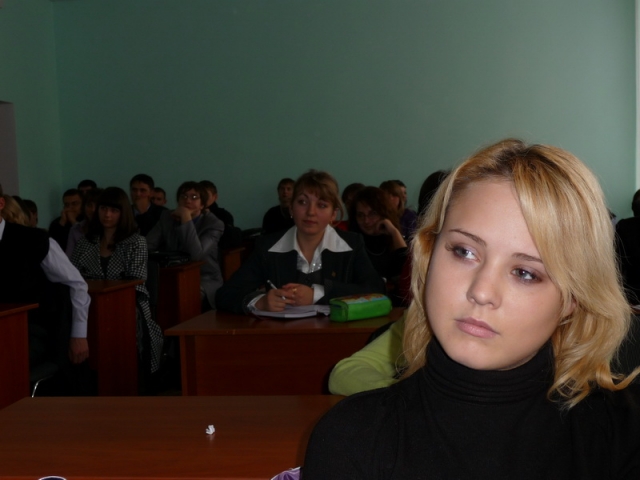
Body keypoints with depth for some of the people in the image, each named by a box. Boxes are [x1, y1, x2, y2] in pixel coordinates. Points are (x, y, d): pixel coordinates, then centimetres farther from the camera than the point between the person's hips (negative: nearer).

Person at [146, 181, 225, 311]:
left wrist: (186, 218, -21)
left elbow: (196, 255, -23)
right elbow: (146, 246, -6)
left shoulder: (214, 224, -5)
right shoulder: (167, 218, 8)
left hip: (205, 281, -3)